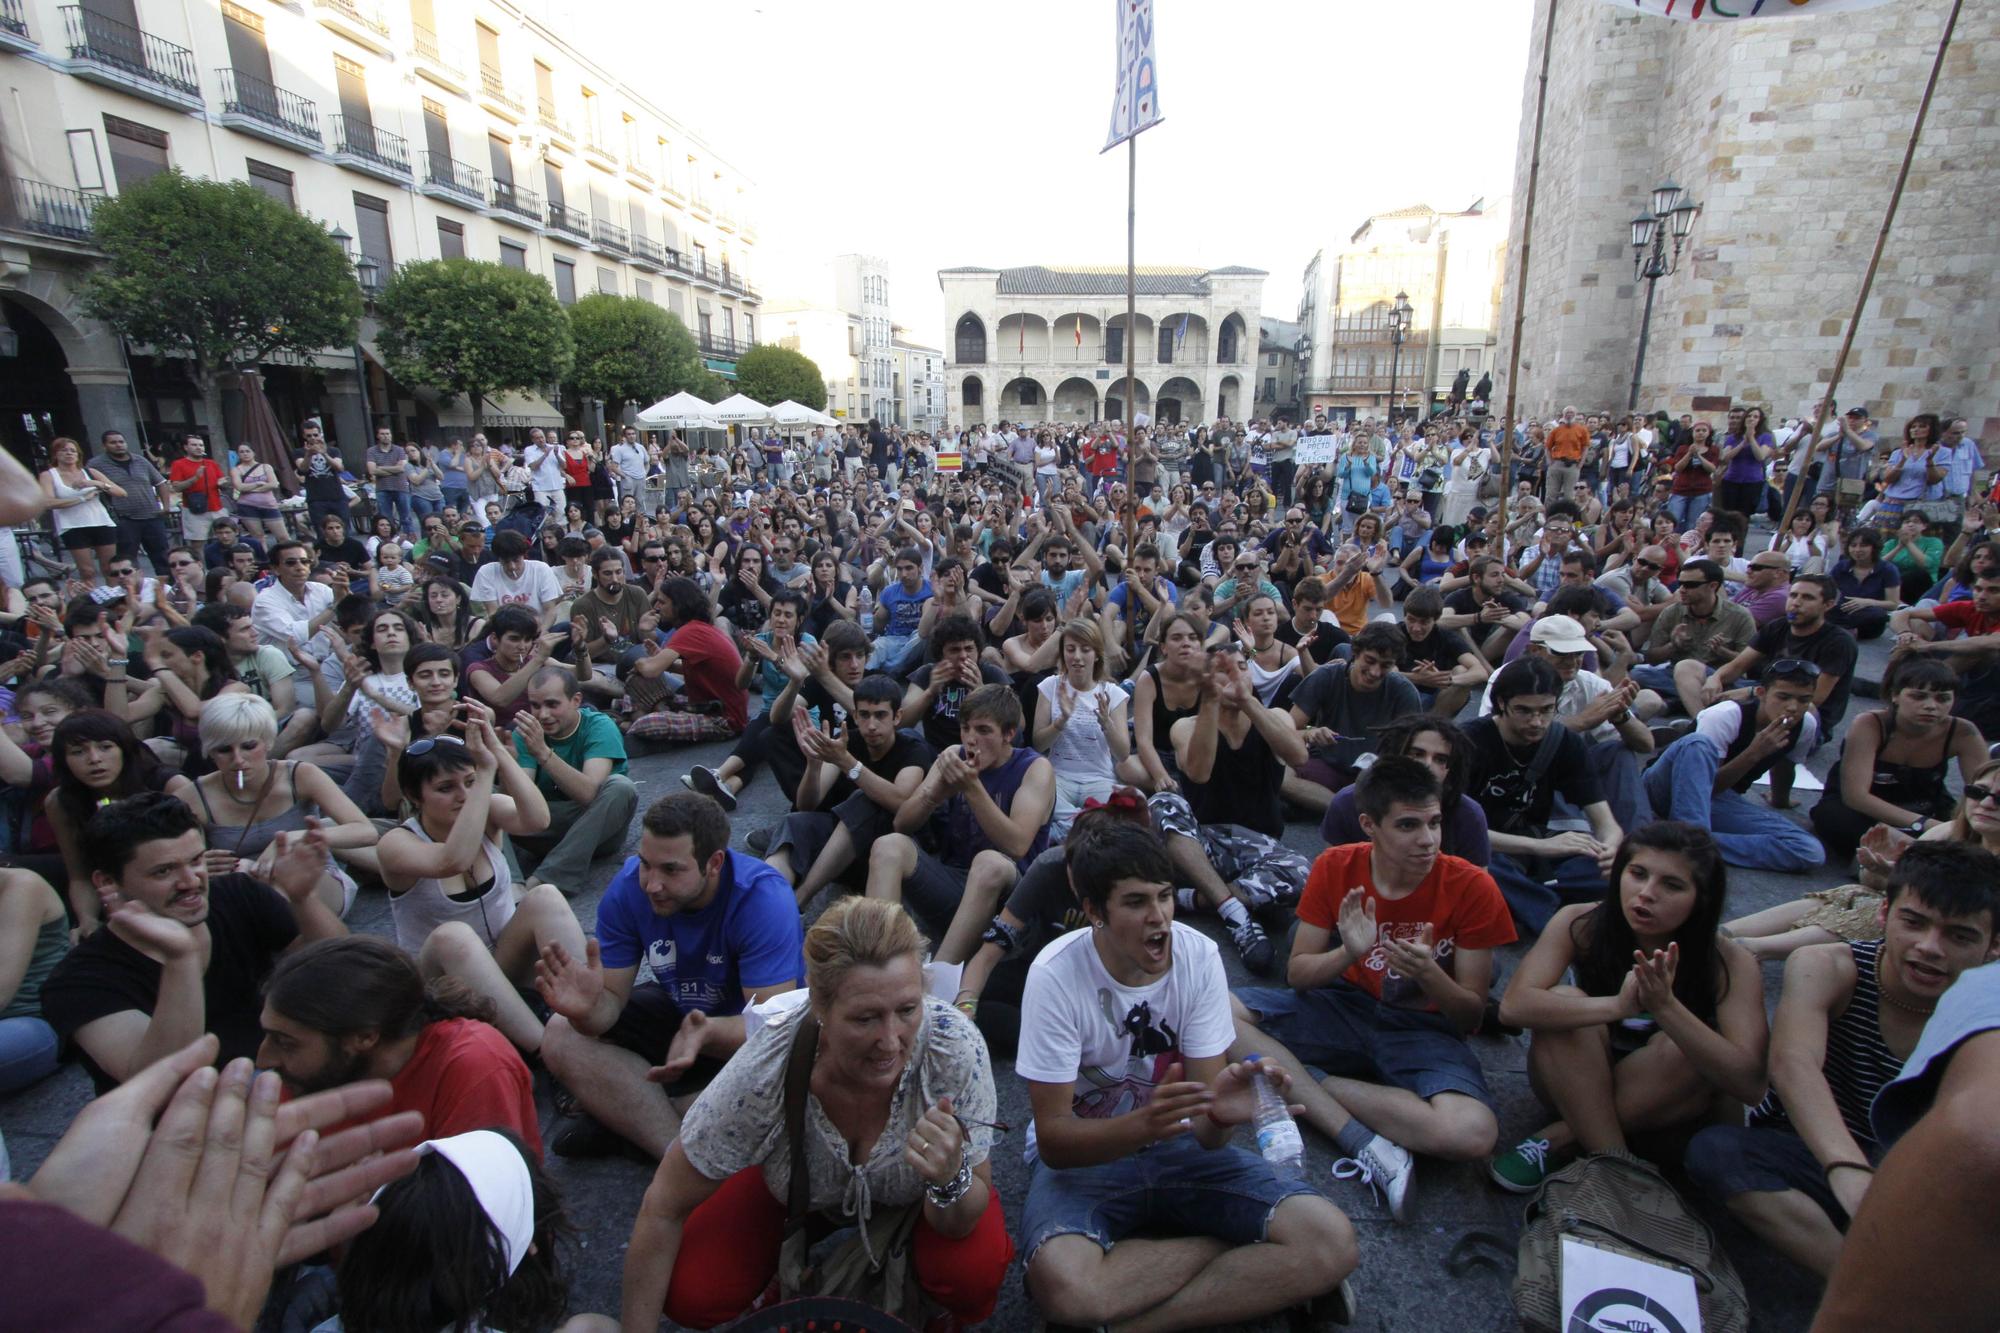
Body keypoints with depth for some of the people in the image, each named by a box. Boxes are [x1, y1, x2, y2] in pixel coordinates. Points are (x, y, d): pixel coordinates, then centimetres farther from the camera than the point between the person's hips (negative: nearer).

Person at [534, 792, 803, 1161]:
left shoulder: (763, 898, -32)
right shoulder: (628, 888, -18)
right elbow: (614, 995, -14)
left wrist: (707, 1033, -53)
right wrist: (590, 1009, -38)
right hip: (677, 1009, 4)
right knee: (562, 1036, -16)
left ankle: (623, 1115, -16)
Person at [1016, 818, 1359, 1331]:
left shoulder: (1200, 956, -13)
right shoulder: (1056, 974, -22)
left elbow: (1205, 1134, -11)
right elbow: (1053, 1139, -19)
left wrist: (1221, 1114, -36)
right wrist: (1146, 1123, -38)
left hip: (1180, 1151, 2)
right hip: (1084, 1155, -2)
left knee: (1331, 1241, -19)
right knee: (1061, 1284, -35)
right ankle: (1267, 1276, -12)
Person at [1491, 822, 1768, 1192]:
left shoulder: (1730, 964, -18)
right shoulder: (1580, 924, -20)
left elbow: (1749, 1083, -29)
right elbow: (1514, 1005, -33)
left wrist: (1666, 1007, -43)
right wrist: (1618, 1005, -45)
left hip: (1670, 1102, 1)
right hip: (1576, 1086, -1)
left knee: (1682, 1046, -31)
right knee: (1563, 1004, -30)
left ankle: (1560, 1139, -18)